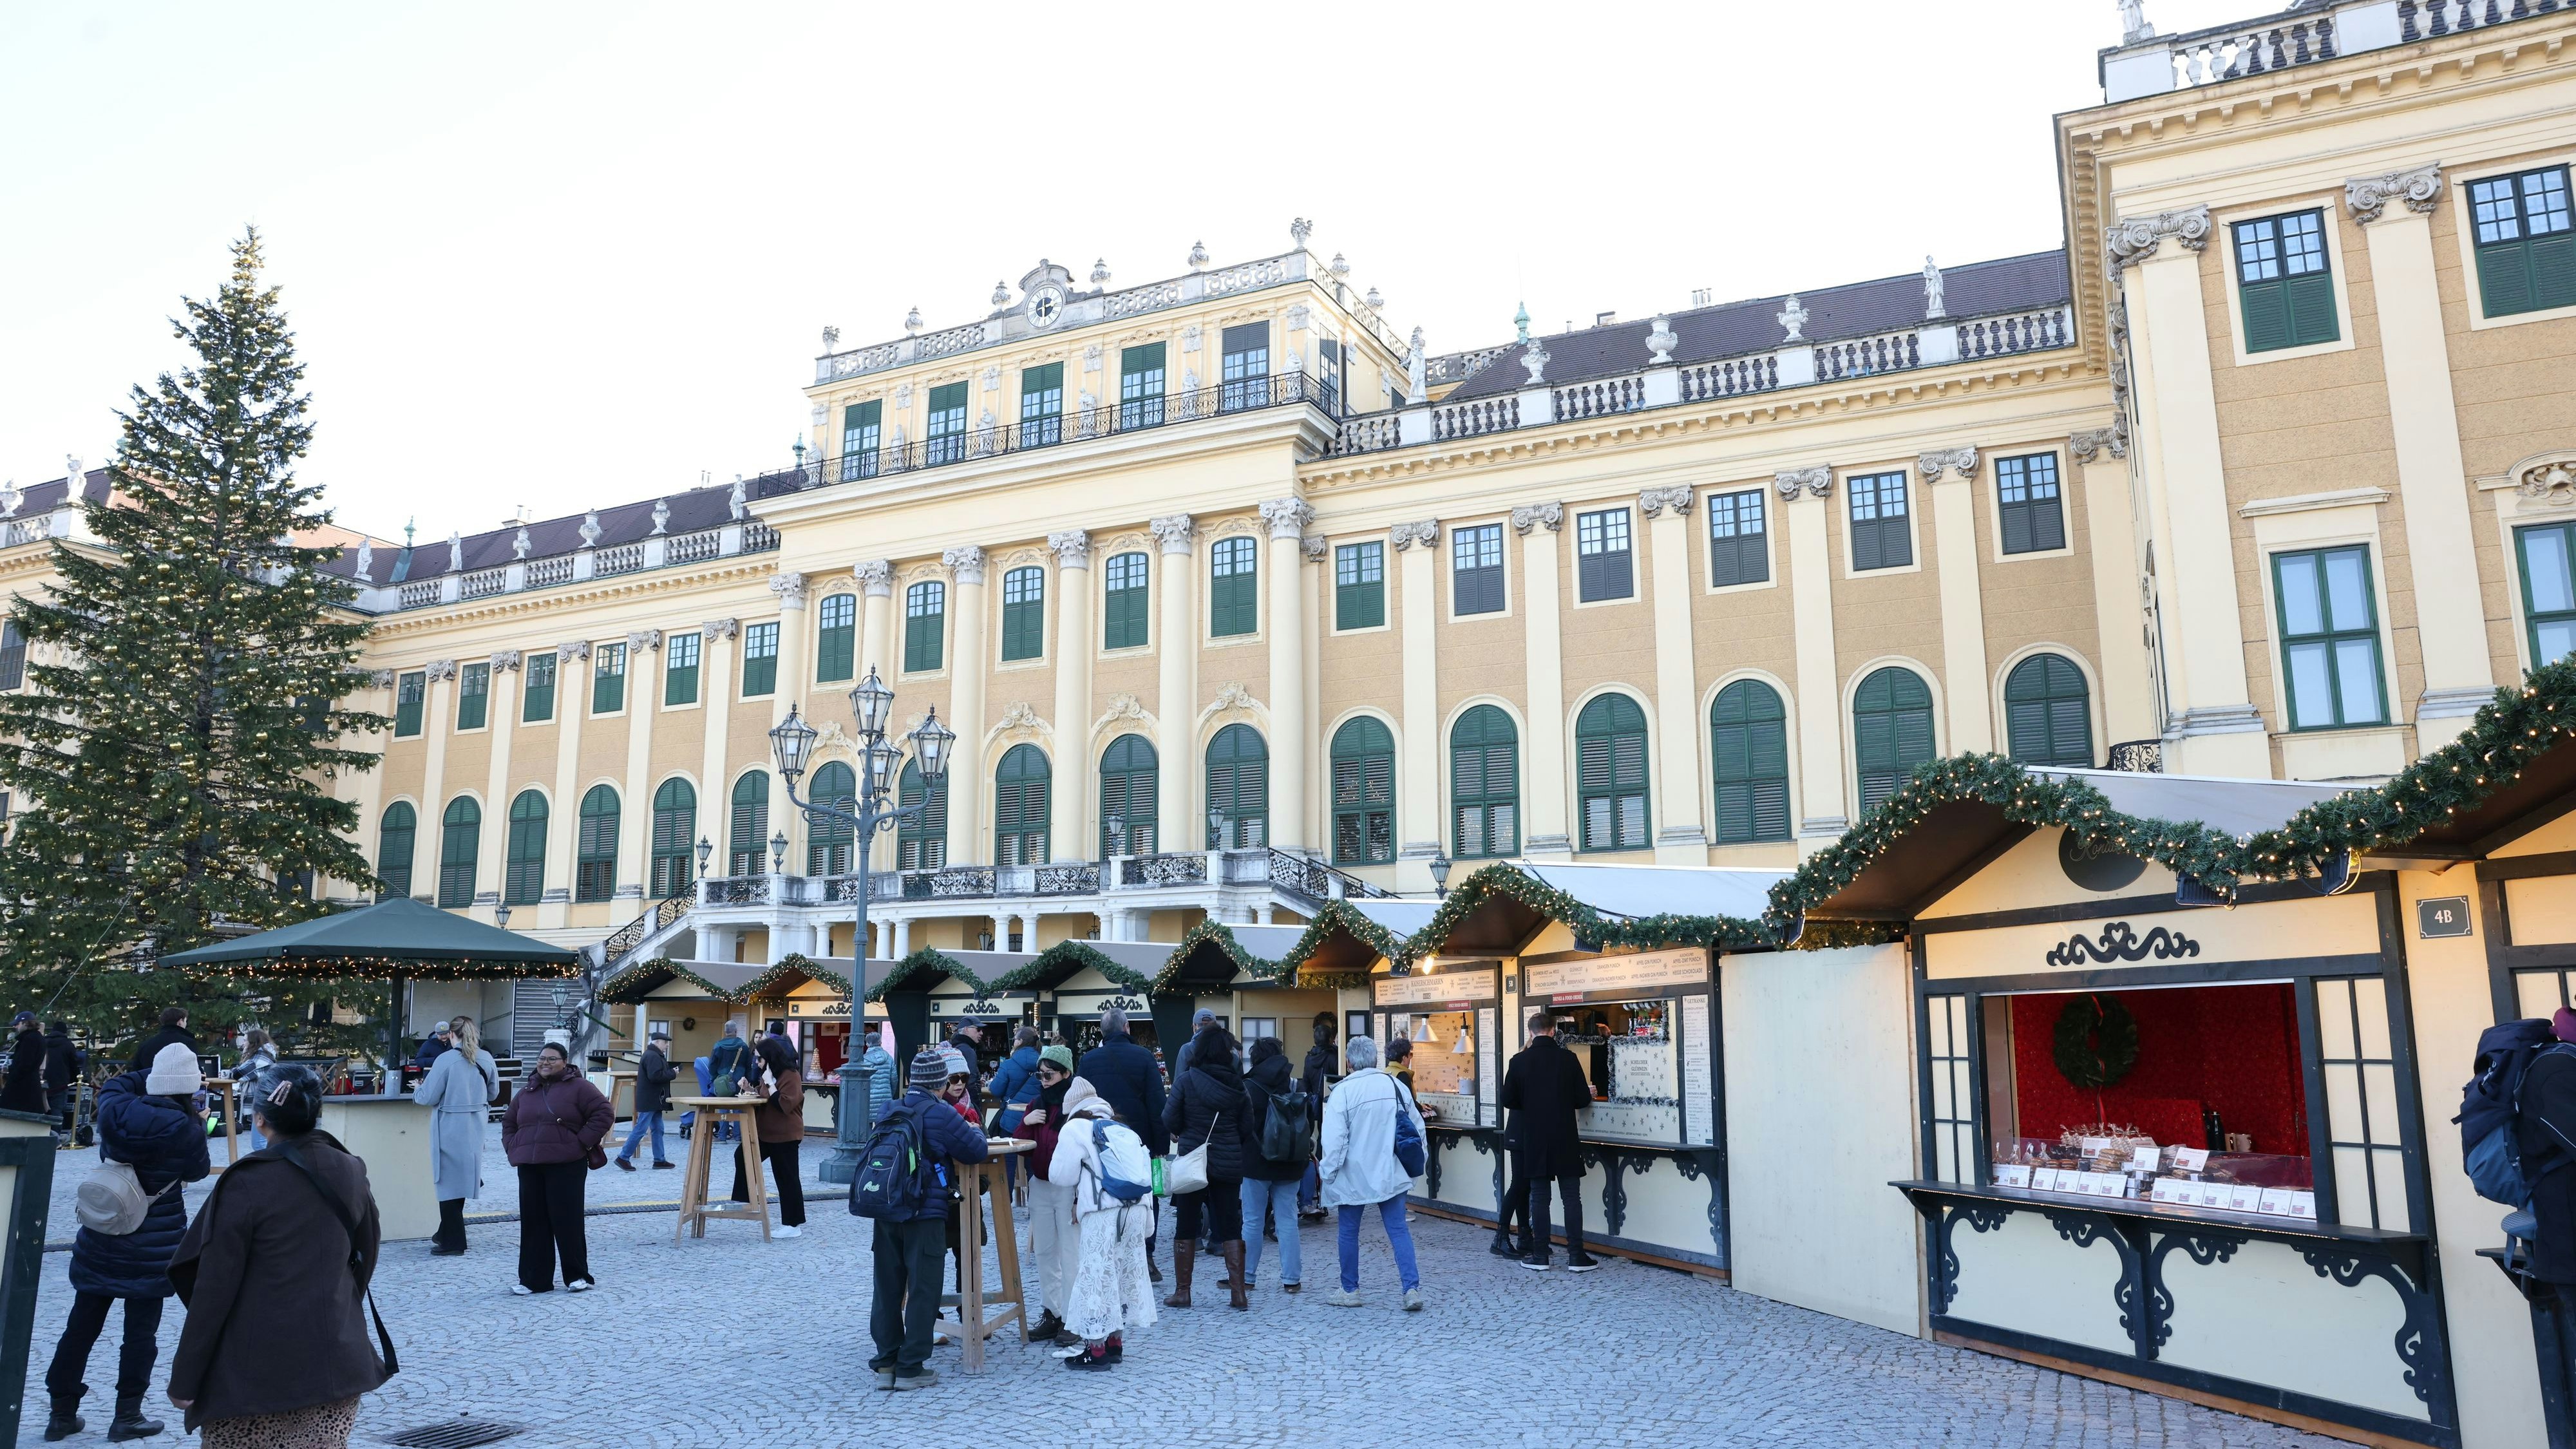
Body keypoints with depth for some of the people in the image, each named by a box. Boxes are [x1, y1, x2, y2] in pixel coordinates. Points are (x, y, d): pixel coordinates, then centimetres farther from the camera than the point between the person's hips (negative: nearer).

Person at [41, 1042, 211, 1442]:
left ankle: (63, 1412, 24)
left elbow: (116, 1085, 18)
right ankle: (127, 1416, 11)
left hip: (101, 1237, 5)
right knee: (141, 1330, 5)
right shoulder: (185, 1129, -18)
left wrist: (159, 1078, 17)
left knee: (83, 1325, 15)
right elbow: (197, 1171, 1)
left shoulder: (116, 1110, -7)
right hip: (153, 1245, -5)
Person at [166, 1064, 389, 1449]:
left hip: (254, 1372, -4)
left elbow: (214, 1287, -11)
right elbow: (366, 1257, 13)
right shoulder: (349, 1172, 2)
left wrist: (184, 1378, -4)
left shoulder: (247, 1184, -12)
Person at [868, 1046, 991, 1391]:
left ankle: (886, 1363, 19)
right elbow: (977, 1151, -7)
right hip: (925, 1214, -6)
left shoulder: (890, 1111, 8)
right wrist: (975, 1134, 15)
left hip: (886, 1213, 6)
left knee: (887, 1288, 13)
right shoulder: (941, 1114, -11)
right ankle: (910, 1368, 5)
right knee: (922, 1291, 3)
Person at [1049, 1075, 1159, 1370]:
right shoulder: (1124, 1130, 22)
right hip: (1138, 1207, 7)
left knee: (1095, 1275, 1)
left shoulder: (1074, 1129, 4)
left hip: (1103, 1212, -7)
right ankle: (1116, 1342, 25)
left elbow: (1061, 1175, 2)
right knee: (1125, 1272, 16)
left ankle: (1096, 1348, 3)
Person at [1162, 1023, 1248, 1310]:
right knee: (1230, 1228, 8)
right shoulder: (1237, 1085, -3)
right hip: (1229, 1163, 2)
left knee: (1187, 1227, 8)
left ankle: (1182, 1292, 14)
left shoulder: (1186, 1080, -10)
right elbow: (1245, 1127, 1)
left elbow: (1170, 1119, -9)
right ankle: (1238, 1293, 7)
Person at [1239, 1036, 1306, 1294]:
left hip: (1256, 1163, -3)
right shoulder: (1295, 1087, 0)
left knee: (1252, 1221, 5)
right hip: (1289, 1164, 3)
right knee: (1288, 1220, 7)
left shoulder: (1247, 1088, -9)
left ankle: (1246, 1278, 11)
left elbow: (1240, 1126, -7)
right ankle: (1291, 1279, 7)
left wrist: (1239, 1155, 8)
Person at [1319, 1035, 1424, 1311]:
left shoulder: (1343, 1092, -14)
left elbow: (1334, 1139, -15)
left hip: (1353, 1176, -3)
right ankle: (1412, 1288, -6)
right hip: (1391, 1174, 3)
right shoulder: (1397, 1086, 1)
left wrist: (1328, 1173, -4)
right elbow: (1417, 1127, 8)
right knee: (1399, 1230, 5)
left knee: (1349, 1232, 12)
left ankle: (1350, 1291, 21)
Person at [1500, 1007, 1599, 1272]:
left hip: (1534, 1139, 1)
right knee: (1572, 1198, 5)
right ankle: (1576, 1256, 5)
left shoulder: (1519, 1061, -5)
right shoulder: (1568, 1059, -6)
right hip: (1565, 1140, 0)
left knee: (1538, 1197, 8)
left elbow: (1507, 1101, 0)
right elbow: (1582, 1100, -3)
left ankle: (1540, 1256, 9)